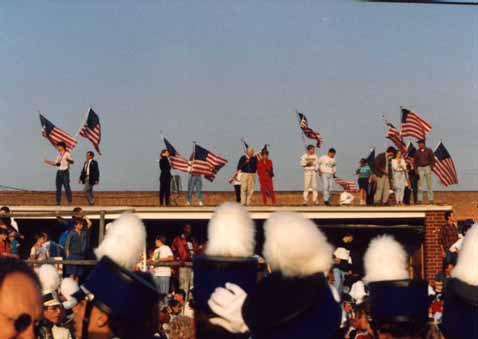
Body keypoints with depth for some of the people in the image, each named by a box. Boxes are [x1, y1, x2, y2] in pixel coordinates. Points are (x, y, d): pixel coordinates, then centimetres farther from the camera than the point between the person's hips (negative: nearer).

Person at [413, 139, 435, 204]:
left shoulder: (429, 151, 0)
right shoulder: (417, 152, 7)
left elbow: (433, 160, 1)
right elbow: (415, 161, 12)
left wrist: (431, 167, -8)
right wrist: (416, 169, 1)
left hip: (427, 168, -2)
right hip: (420, 168, 2)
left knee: (429, 184, 0)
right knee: (420, 184, -1)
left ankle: (430, 199, 4)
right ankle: (420, 199, 2)